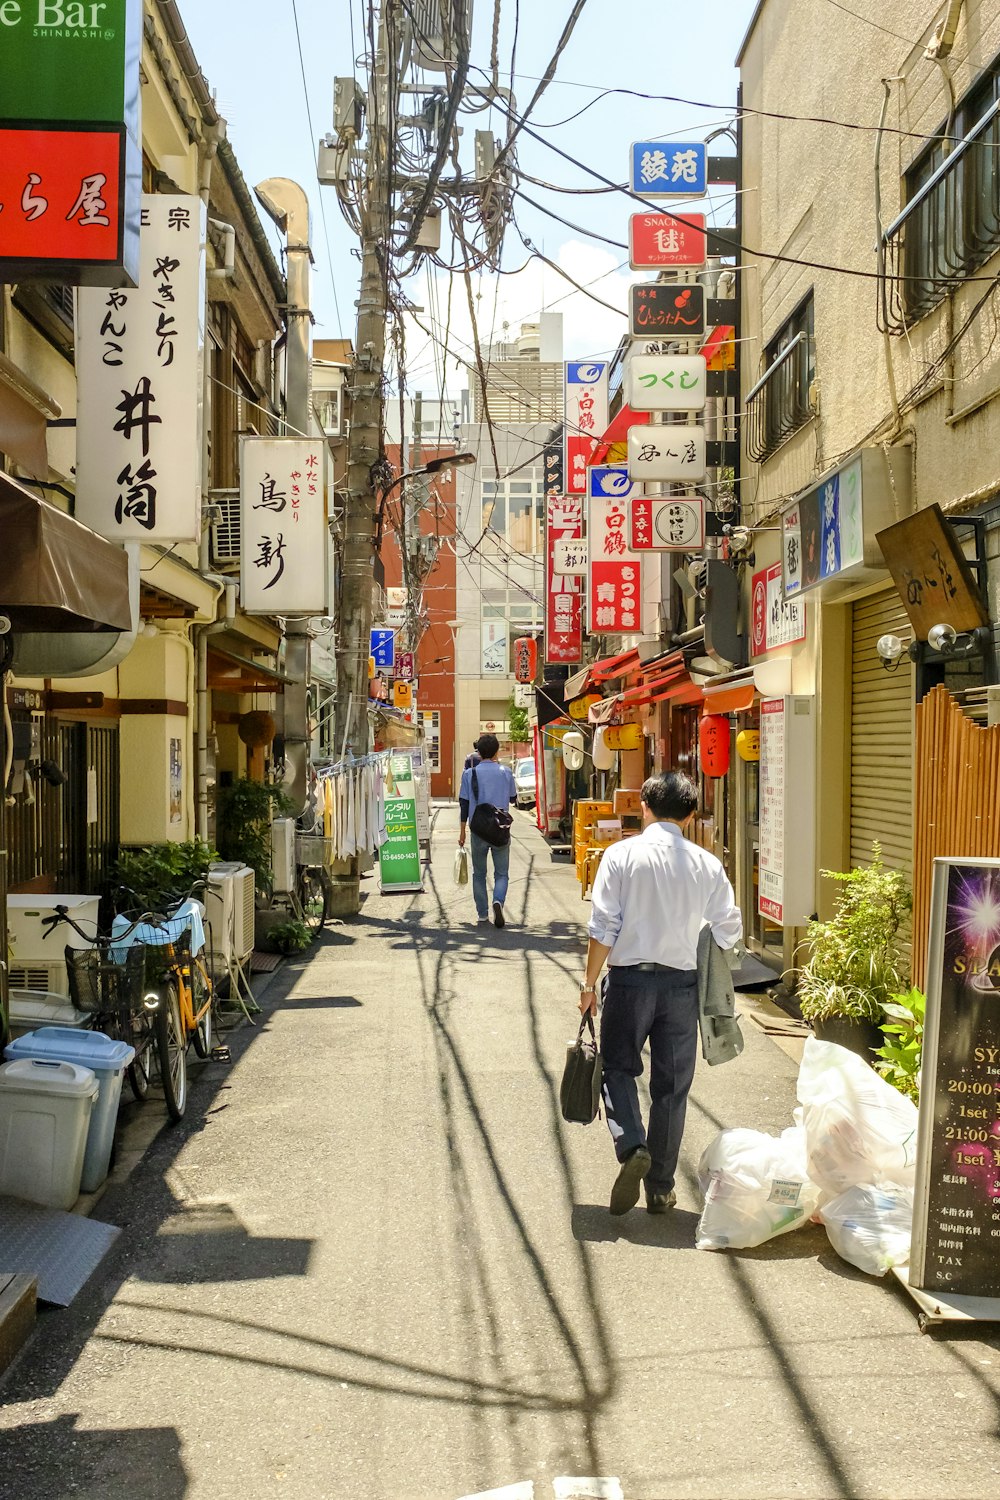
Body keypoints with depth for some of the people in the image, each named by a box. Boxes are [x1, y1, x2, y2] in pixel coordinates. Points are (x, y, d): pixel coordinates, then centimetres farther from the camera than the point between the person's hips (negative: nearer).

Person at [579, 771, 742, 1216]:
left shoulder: (621, 854, -7)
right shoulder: (706, 863, -1)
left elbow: (604, 927, -9)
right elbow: (729, 930, 4)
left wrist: (590, 983, 0)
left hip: (629, 978, -2)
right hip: (682, 983, 2)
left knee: (618, 1067, 14)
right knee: (671, 1086, 11)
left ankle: (631, 1146, -10)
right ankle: (660, 1188, 18)